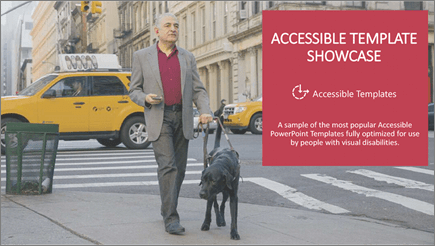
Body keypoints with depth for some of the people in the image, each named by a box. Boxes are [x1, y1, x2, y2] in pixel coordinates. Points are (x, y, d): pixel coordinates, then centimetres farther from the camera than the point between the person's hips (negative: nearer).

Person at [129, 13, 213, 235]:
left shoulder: (187, 58, 12)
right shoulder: (142, 56, 5)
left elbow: (198, 90, 9)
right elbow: (134, 90, 6)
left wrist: (205, 112, -9)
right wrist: (146, 98, -16)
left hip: (182, 119, 4)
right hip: (159, 118, -3)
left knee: (179, 168, 8)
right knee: (167, 167, -14)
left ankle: (167, 208, 26)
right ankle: (171, 218, -13)